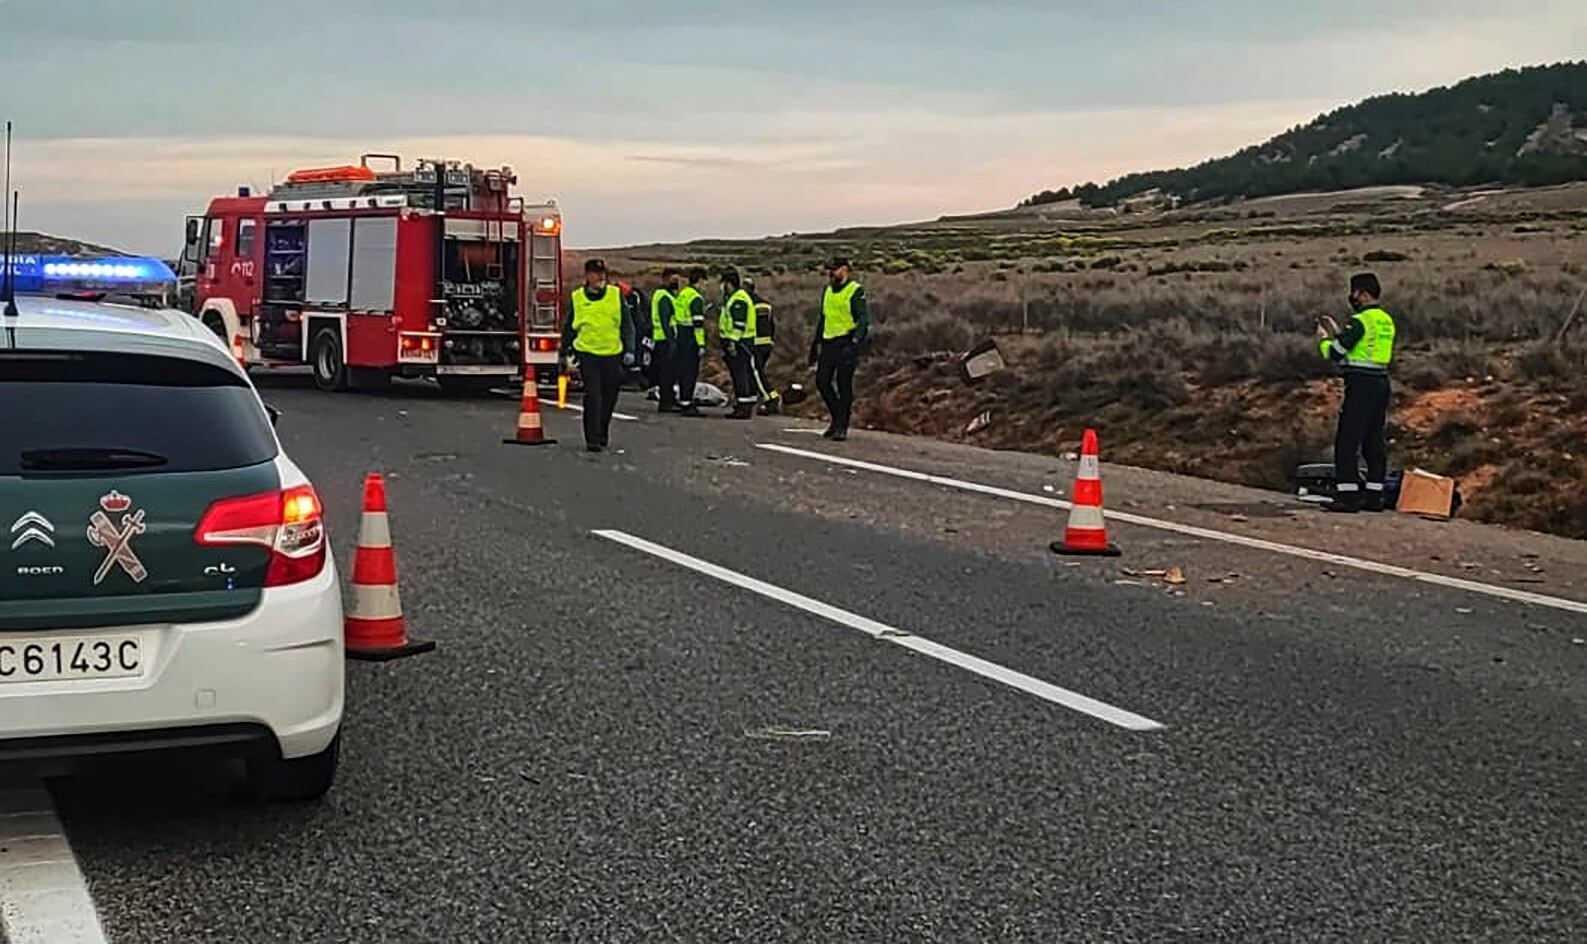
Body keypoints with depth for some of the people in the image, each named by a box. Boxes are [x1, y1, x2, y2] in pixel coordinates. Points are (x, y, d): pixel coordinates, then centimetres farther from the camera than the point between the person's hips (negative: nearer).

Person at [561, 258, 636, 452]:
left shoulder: (616, 295, 3)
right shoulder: (576, 298, 2)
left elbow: (627, 325, 7)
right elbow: (569, 328, 12)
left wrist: (629, 350, -1)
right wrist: (565, 353, 14)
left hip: (612, 354, 2)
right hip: (587, 354, -2)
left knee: (609, 397, 10)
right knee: (592, 396, -10)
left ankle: (603, 434, 28)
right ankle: (592, 439, -7)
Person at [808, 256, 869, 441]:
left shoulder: (856, 292, -7)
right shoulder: (828, 291, 15)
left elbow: (864, 320, -12)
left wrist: (855, 342, -24)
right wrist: (816, 343, 23)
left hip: (846, 343, -7)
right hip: (828, 344, 7)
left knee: (843, 384, -5)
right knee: (822, 381, 2)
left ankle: (842, 427, 0)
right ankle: (838, 417, 18)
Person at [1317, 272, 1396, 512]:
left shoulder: (1360, 321, -13)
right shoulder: (1386, 321, 15)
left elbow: (1335, 354, -12)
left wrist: (1324, 340, 8)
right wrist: (1336, 334, 23)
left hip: (1361, 384, -9)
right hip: (1381, 383, 9)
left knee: (1347, 441, -6)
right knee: (1375, 441, 11)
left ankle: (1347, 496, -9)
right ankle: (1374, 496, 13)